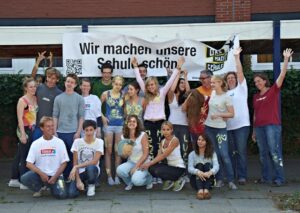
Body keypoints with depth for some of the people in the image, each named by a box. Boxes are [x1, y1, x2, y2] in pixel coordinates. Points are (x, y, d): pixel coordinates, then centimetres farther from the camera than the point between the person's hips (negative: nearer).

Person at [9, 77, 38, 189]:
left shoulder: (36, 99, 8)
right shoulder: (22, 100, -11)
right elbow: (20, 118, -15)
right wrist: (23, 134, -20)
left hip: (33, 130, 7)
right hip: (25, 130, -7)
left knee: (20, 155, 14)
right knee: (24, 156, -2)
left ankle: (14, 180, 22)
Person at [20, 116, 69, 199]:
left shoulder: (59, 142, -1)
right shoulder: (36, 143, -1)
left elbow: (64, 163, 0)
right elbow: (29, 164, -3)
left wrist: (55, 177, -10)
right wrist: (41, 174, -17)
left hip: (55, 175, -1)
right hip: (40, 174, 1)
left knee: (62, 194, -24)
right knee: (24, 178, -28)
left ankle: (52, 187, 13)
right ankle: (39, 188, 5)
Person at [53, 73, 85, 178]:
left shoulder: (79, 98, 1)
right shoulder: (58, 98, 6)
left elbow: (81, 116, -1)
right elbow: (55, 116, 6)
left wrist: (78, 132, -8)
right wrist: (54, 131, 1)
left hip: (73, 132, -2)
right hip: (60, 132, 2)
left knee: (73, 156, 4)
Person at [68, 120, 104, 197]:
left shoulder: (99, 142, -7)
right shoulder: (77, 141, -3)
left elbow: (94, 161, -17)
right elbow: (75, 162, -4)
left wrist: (76, 167, -22)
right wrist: (78, 180, -14)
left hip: (93, 170, -1)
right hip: (80, 172, 1)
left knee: (90, 168, -39)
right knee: (71, 193, -24)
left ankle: (91, 185, -5)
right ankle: (81, 184, 13)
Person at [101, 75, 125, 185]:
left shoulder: (123, 95, 2)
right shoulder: (106, 94, -2)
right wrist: (102, 117, -3)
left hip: (120, 125, 1)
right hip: (109, 124, -1)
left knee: (118, 151, 6)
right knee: (108, 150, 2)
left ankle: (117, 175, 13)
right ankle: (109, 175, 9)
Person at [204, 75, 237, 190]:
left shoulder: (226, 97, -11)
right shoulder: (212, 93, 6)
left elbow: (232, 114, -11)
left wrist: (219, 115, -19)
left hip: (220, 128, -5)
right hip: (209, 127, 5)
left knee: (224, 155, -8)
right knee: (215, 154, 8)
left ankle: (231, 181, 1)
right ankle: (219, 179, 15)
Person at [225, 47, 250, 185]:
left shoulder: (241, 88, 5)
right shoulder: (225, 93, 19)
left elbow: (240, 72, -7)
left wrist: (237, 57, -14)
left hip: (241, 124, -4)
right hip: (228, 126, 4)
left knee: (241, 151, -6)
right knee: (231, 151, 8)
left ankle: (242, 176, -2)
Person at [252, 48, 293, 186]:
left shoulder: (273, 90, 1)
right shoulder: (256, 97, 14)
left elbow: (282, 75, -11)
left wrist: (286, 59, -18)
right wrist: (254, 130, 16)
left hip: (272, 126, -5)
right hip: (259, 127, 5)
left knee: (275, 152, -7)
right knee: (262, 154, 9)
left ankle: (279, 178, -2)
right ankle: (266, 177, 18)